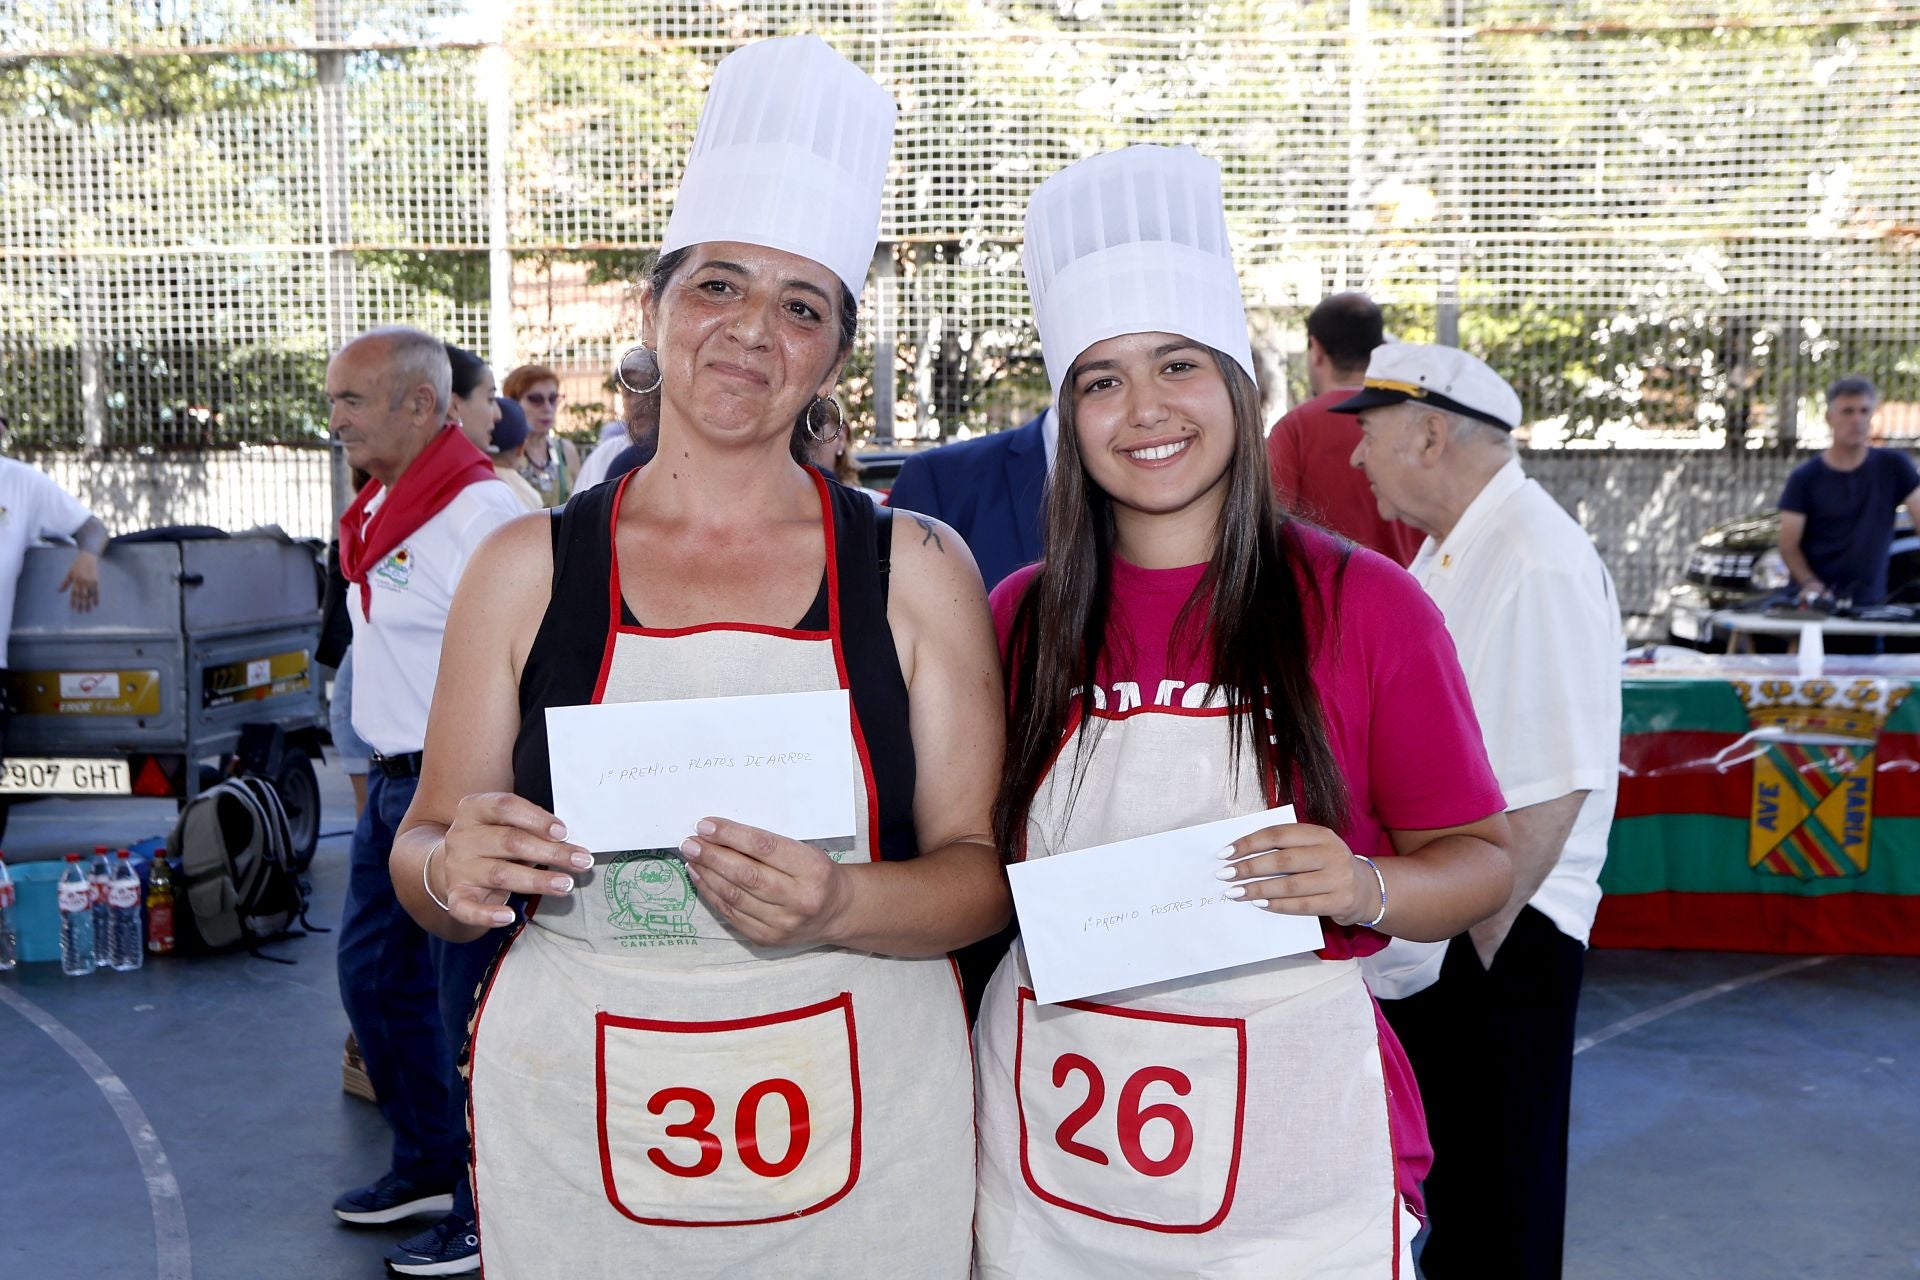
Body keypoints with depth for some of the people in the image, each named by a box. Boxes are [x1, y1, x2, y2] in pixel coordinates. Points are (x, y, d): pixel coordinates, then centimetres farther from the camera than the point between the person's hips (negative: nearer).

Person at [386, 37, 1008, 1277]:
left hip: (866, 1130, 0)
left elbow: (985, 872, -3)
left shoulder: (918, 571, -3)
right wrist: (453, 870, -18)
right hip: (575, 1130, 1)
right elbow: (426, 859, 5)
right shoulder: (527, 568, -1)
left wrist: (840, 906, -22)